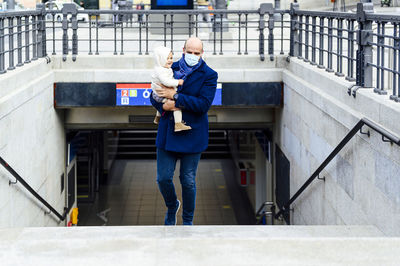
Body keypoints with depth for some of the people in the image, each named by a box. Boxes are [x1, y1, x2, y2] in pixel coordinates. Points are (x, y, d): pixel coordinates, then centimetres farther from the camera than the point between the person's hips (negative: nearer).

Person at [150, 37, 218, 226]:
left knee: (188, 181, 5)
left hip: (191, 136, -3)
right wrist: (163, 106, -13)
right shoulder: (171, 69, 6)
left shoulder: (209, 75, -5)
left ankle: (188, 220, 24)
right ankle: (172, 206, 35)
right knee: (163, 178, 4)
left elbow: (204, 104, -17)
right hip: (167, 134, 3)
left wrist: (175, 96, -19)